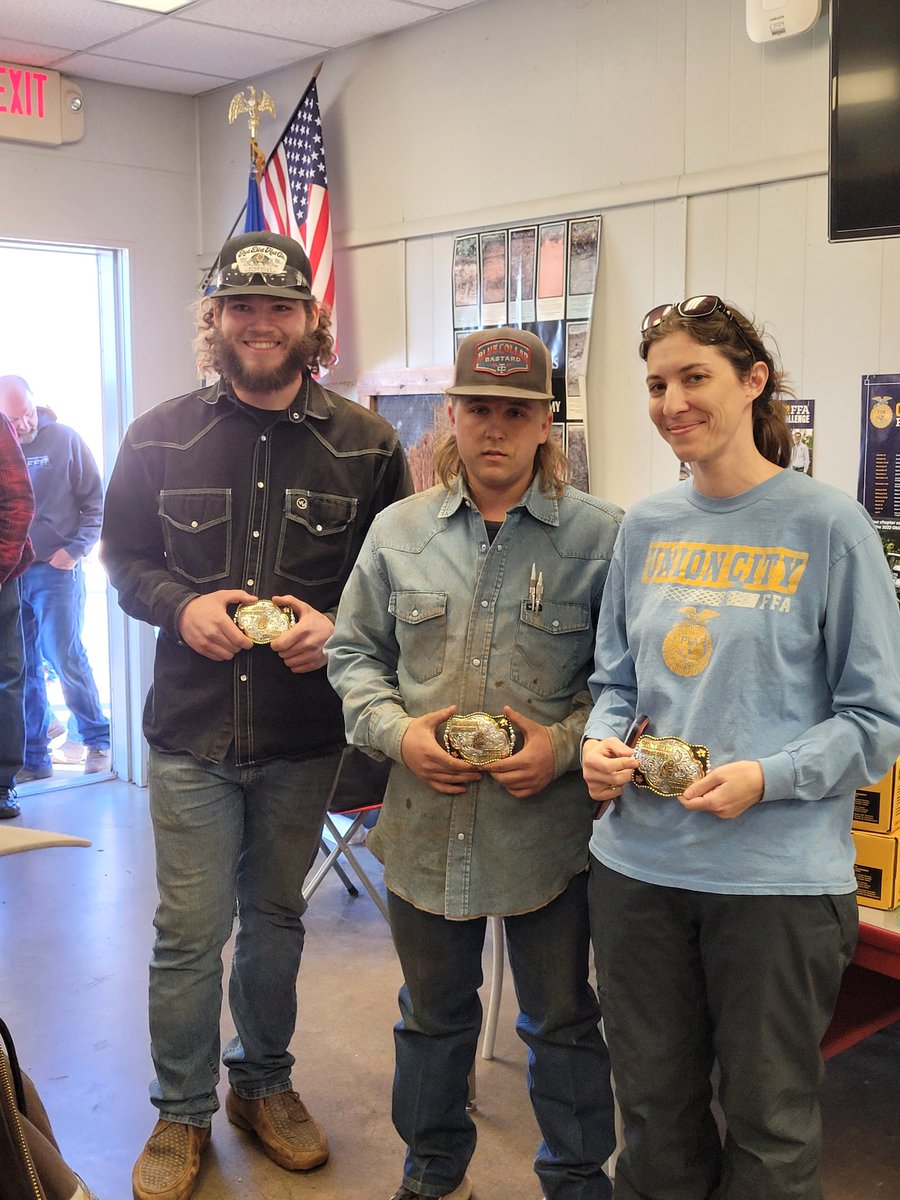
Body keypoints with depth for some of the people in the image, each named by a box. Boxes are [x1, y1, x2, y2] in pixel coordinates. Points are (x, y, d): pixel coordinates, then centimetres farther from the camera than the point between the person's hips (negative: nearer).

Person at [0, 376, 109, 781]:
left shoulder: (65, 440, -2)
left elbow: (96, 502, 1)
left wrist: (75, 550, -8)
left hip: (55, 570, -3)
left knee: (65, 658, -5)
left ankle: (97, 740, 13)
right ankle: (34, 758, 17)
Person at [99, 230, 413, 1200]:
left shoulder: (364, 444, -2)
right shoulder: (161, 436, 0)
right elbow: (122, 558, 6)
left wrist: (338, 625, -15)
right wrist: (181, 606, -13)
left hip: (304, 735, 1)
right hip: (190, 730, 0)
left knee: (276, 915, 18)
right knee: (189, 931, 5)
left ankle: (263, 1083, 39)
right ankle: (181, 1116, 27)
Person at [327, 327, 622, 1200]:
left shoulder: (600, 536, -6)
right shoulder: (398, 532, 3)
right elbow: (353, 653, 9)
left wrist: (567, 743, -16)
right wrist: (396, 730, -8)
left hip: (549, 827, -2)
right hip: (425, 823, 3)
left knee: (563, 1022, 14)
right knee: (432, 1012, 22)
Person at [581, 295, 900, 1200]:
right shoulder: (646, 526, 6)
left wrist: (767, 777, -21)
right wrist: (601, 743, -7)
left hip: (779, 876, -4)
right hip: (637, 863, 4)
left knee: (768, 1127, 13)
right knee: (654, 1109, 20)